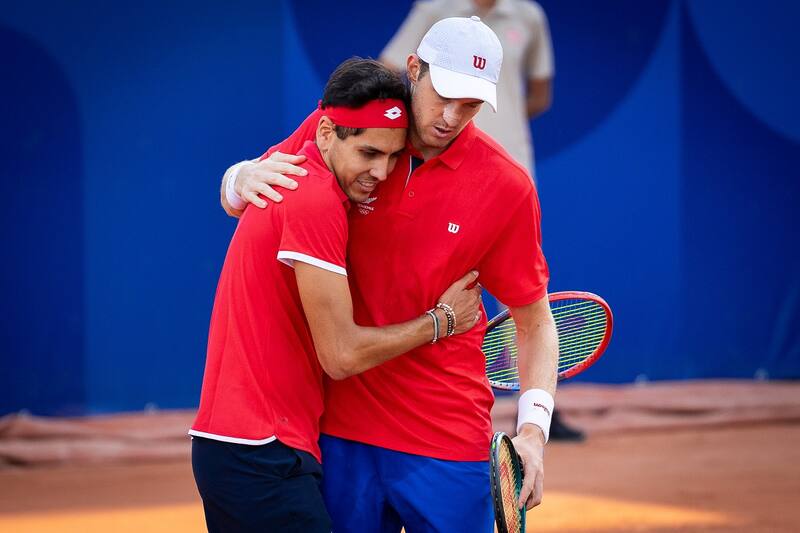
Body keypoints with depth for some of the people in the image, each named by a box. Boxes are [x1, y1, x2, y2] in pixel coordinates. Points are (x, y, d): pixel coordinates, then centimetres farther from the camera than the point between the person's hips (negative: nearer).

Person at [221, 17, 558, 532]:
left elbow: (534, 321, 2)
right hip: (341, 427, 2)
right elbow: (236, 196, 11)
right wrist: (243, 179, -14)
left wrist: (533, 426, -12)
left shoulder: (507, 185, -7)